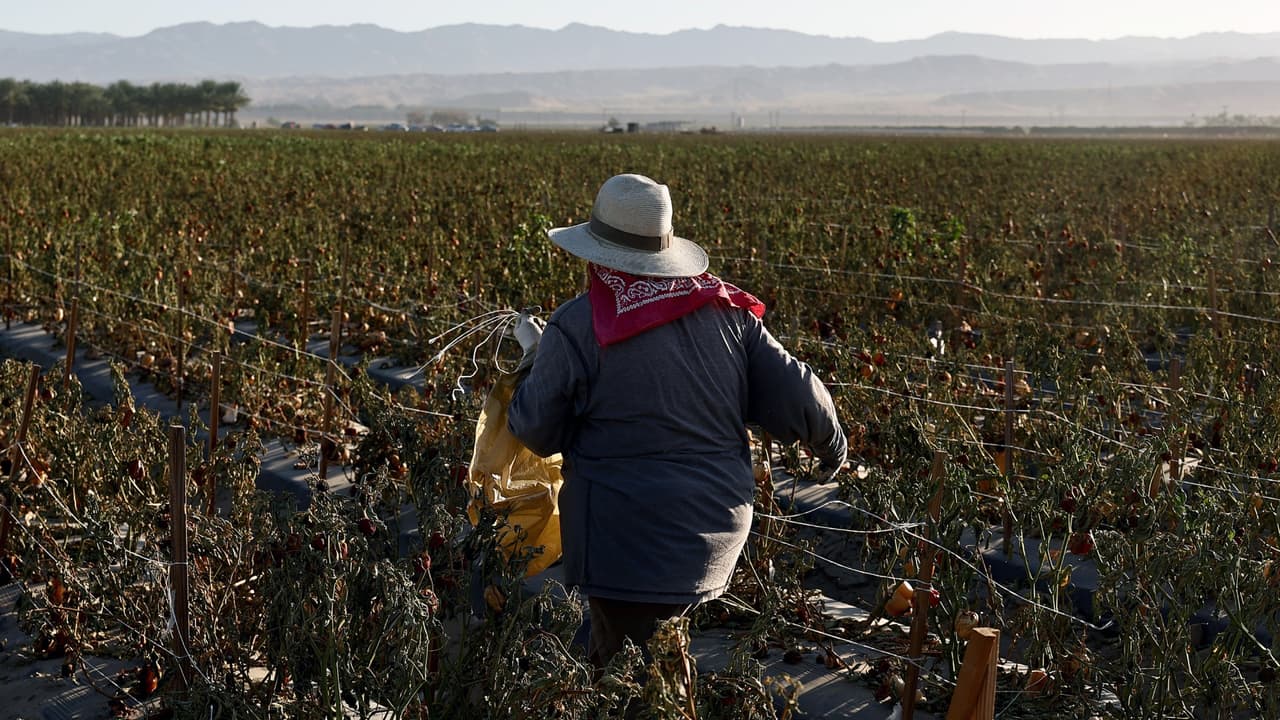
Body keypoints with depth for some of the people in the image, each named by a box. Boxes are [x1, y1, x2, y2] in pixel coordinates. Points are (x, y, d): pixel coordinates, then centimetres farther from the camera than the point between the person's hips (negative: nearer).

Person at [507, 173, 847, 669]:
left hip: (627, 547, -5)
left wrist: (535, 358, 12)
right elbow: (797, 395, 2)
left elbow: (537, 434, -5)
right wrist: (831, 443, 23)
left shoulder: (576, 328, -13)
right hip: (716, 538, 5)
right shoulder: (727, 311, 0)